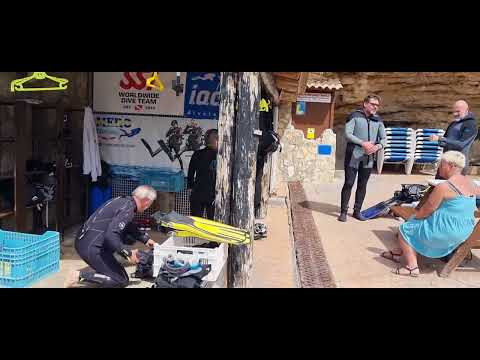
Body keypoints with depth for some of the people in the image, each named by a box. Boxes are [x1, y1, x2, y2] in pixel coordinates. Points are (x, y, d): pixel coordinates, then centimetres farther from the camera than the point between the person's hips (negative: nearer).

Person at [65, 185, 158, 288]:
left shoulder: (124, 201, 11)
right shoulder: (127, 208, -17)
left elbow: (130, 227, 28)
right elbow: (111, 236, -28)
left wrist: (145, 239, 29)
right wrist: (128, 253, -17)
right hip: (91, 247, -9)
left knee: (130, 237, 19)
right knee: (122, 281, 0)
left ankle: (103, 263, 16)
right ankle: (80, 275, -7)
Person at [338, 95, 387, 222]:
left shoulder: (378, 120, 10)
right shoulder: (355, 116, -3)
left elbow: (384, 138, 10)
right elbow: (347, 134, -12)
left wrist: (377, 146, -12)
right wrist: (363, 143, -20)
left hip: (368, 158, 4)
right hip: (353, 156, -4)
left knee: (362, 185, 9)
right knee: (349, 183, -3)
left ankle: (357, 211, 19)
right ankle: (343, 211, 5)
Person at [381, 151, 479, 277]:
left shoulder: (443, 187, -20)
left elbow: (425, 211, -14)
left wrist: (414, 216, 5)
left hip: (446, 231, -9)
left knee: (405, 229, 7)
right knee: (416, 224, 26)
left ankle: (412, 267, 2)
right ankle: (400, 252, 32)